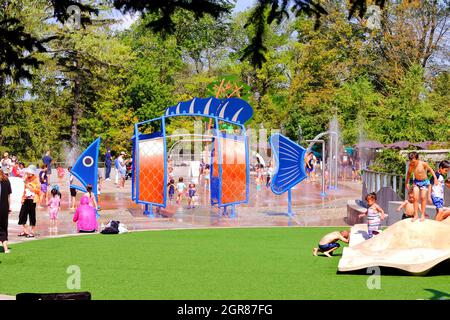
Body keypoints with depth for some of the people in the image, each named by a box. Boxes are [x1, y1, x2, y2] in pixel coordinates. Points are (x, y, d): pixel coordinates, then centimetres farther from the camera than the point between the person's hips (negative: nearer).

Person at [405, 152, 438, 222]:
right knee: (415, 198, -7)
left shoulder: (423, 164, -22)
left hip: (424, 182, -3)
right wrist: (407, 182, 10)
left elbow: (430, 169, -6)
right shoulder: (410, 165, -13)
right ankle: (416, 215, -1)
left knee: (423, 197, -9)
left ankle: (423, 215, -3)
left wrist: (435, 178, -8)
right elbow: (409, 173, 8)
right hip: (416, 182, 3)